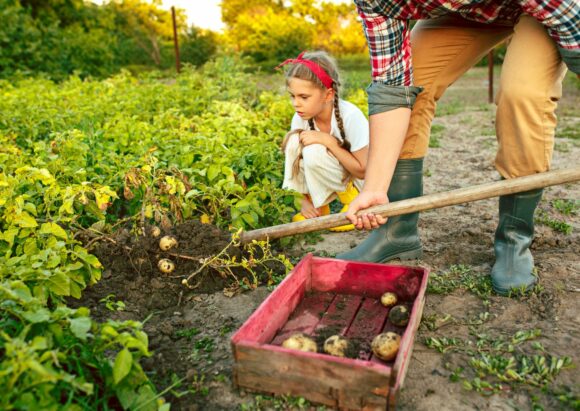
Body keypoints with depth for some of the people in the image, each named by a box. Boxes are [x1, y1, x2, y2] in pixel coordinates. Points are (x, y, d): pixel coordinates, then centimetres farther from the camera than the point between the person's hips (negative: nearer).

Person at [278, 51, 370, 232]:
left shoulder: (350, 116, -27)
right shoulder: (300, 118, -12)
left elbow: (363, 171, -23)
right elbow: (296, 161, -3)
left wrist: (329, 141, -30)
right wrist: (304, 200, -16)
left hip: (360, 182, -5)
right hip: (331, 181, 5)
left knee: (314, 152, -31)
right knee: (294, 140, -20)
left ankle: (352, 200, -8)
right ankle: (317, 206, -6)